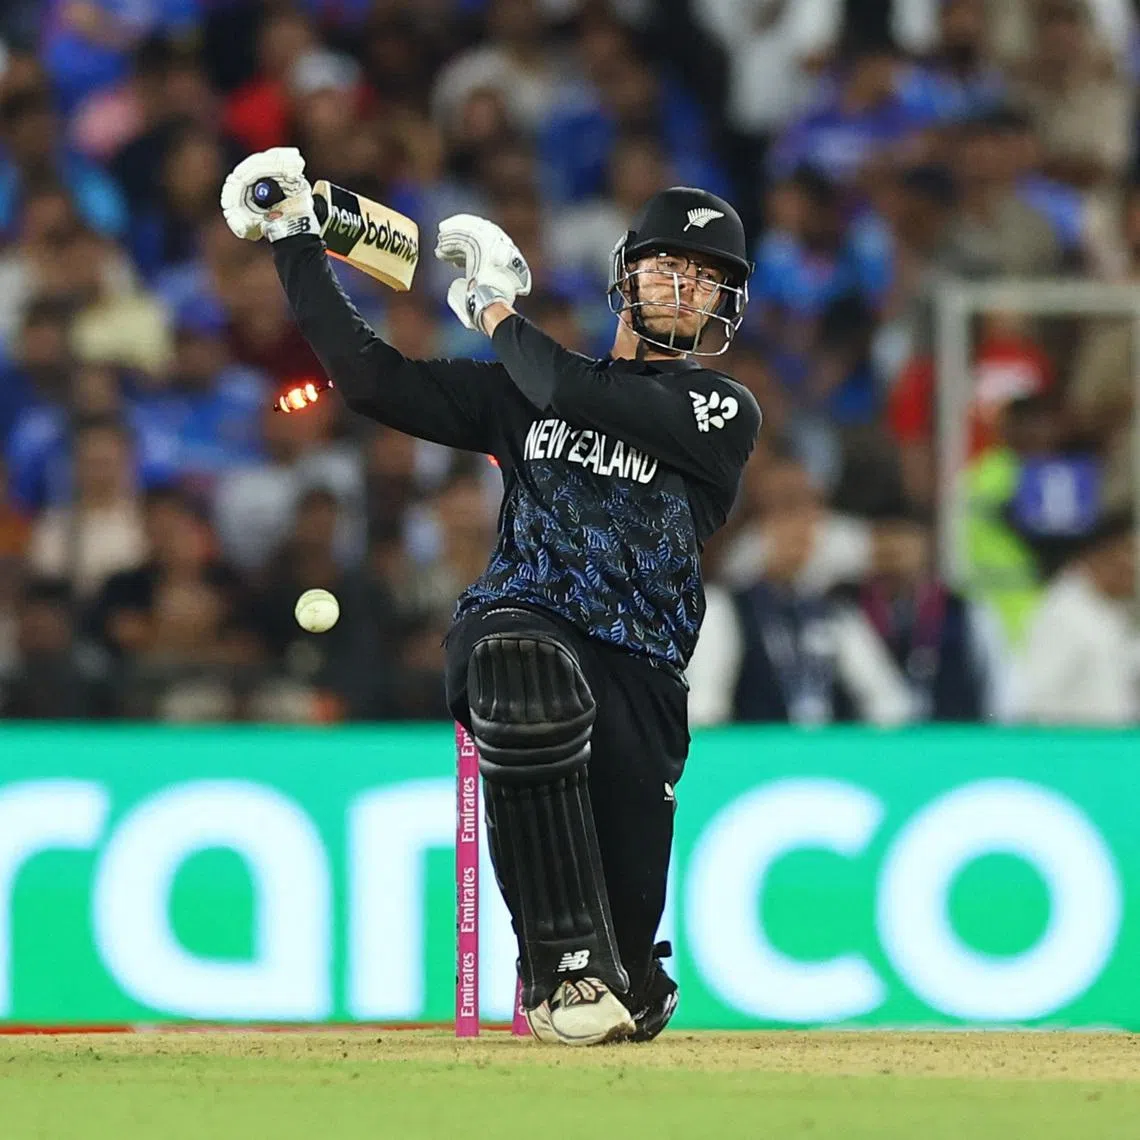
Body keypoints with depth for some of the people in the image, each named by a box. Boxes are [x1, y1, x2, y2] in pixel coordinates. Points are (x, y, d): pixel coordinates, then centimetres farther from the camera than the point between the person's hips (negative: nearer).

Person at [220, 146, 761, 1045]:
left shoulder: (727, 413, 7)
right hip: (514, 625, 1)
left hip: (637, 667, -1)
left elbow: (585, 401, -8)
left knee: (625, 928, -10)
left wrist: (497, 313, 6)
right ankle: (566, 964, -37)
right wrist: (295, 247, 11)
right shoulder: (525, 390, 19)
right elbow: (377, 381, 14)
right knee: (522, 667, -40)